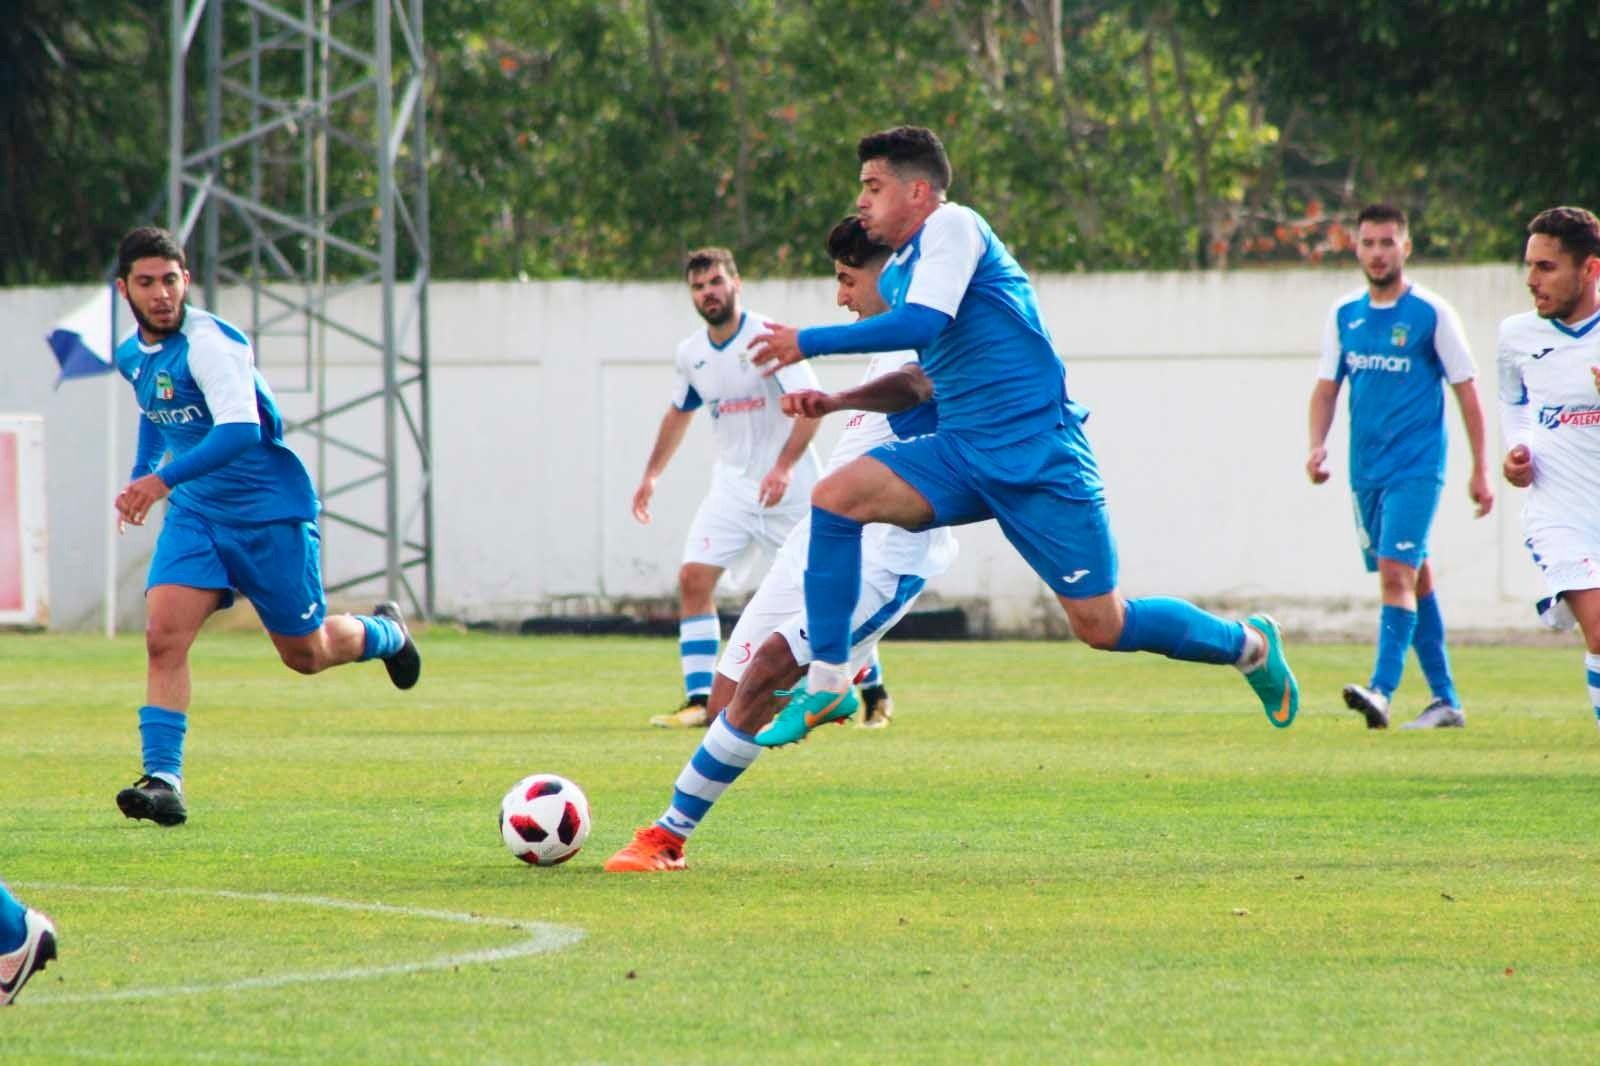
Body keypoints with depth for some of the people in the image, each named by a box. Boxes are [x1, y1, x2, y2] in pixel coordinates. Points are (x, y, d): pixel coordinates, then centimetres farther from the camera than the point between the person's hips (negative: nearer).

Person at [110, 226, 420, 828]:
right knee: (164, 637, -15)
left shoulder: (209, 343, -22)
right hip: (195, 511, 6)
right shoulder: (132, 355, 4)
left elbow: (240, 430, -34)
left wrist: (164, 479, -40)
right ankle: (163, 781, -17)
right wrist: (139, 475, 21)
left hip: (269, 510, -6)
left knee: (306, 654, 7)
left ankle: (386, 634, 40)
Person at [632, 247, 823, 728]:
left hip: (787, 488, -5)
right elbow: (679, 413, 23)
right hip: (731, 486, 5)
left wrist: (785, 466, -32)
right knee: (693, 579, -10)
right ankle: (701, 701, -9)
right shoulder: (690, 354, 5)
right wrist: (652, 474, 19)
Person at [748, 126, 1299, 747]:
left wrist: (810, 343, -20)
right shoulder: (896, 272, 16)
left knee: (1102, 626, -5)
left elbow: (921, 323, -24)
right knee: (835, 496, -15)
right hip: (961, 454, 8)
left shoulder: (952, 227, -10)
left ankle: (1248, 644, 20)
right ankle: (828, 683, -12)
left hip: (1037, 451, -8)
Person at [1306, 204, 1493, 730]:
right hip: (1366, 470, 5)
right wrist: (1318, 445, -4)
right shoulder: (1343, 314, 8)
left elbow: (1466, 390, -1)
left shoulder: (1431, 313, -5)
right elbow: (1327, 386, 13)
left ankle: (1382, 691, -26)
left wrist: (1480, 470, -2)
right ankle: (1446, 701, 18)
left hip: (1416, 467, -5)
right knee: (1416, 578, 11)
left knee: (1396, 571, -19)